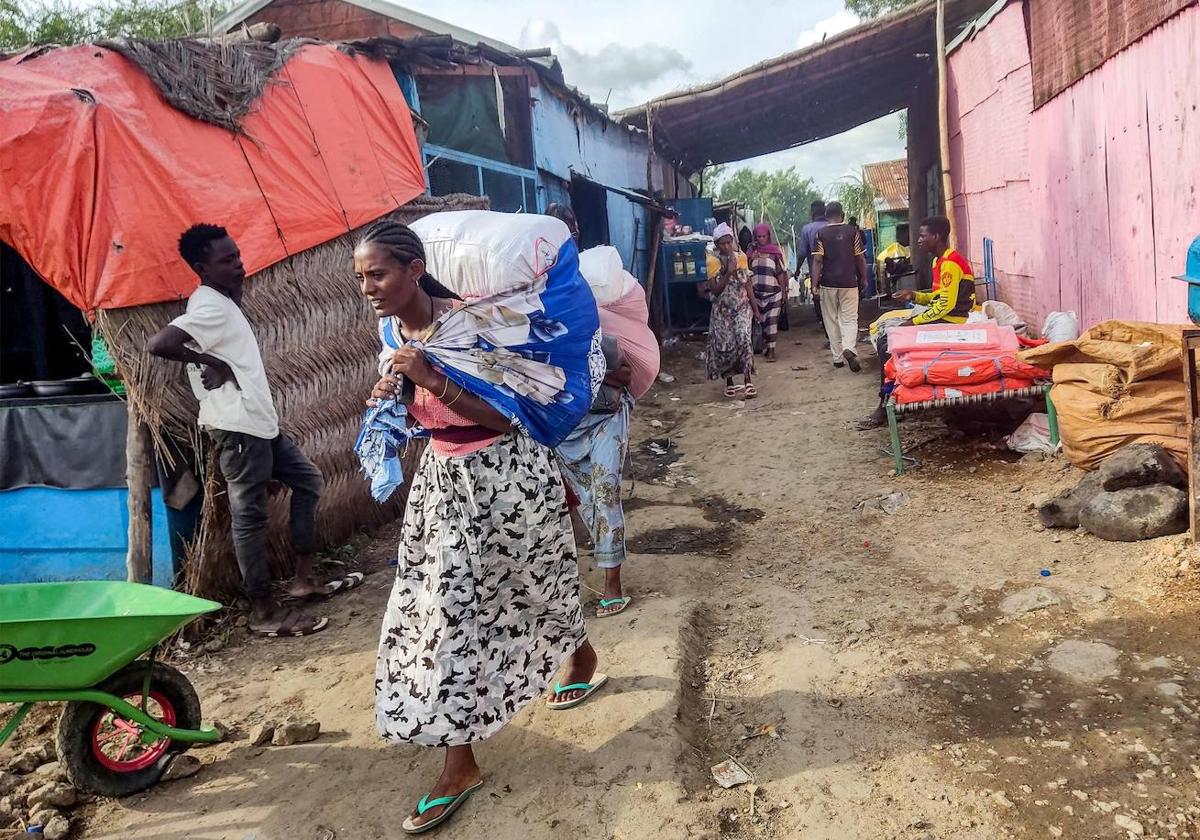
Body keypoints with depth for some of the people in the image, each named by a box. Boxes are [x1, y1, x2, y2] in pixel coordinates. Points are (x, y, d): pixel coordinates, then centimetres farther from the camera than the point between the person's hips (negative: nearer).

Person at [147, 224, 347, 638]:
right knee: (250, 515, -3)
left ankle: (303, 579, 23)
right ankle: (264, 612, 6)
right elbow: (158, 344, -30)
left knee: (308, 481, 18)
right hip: (237, 427, -10)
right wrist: (213, 363, -19)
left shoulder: (222, 302, 13)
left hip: (259, 420, 10)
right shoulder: (211, 307, -17)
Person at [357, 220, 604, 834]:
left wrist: (432, 380, -30)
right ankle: (459, 765, 13)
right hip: (444, 480, 6)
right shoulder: (394, 331, -1)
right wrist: (393, 402, -9)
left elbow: (503, 417, -23)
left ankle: (584, 664, 49)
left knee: (530, 584, 15)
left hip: (504, 474, -6)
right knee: (443, 604, 3)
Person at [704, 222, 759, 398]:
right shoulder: (713, 261, -5)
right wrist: (728, 273, -21)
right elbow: (715, 290, -11)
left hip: (742, 307, 1)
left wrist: (755, 308, 7)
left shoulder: (740, 257, 2)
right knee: (725, 345, 0)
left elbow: (747, 284, 8)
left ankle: (748, 381, -15)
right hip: (722, 310, 0)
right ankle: (729, 382, 16)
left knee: (743, 339, -18)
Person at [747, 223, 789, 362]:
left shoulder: (775, 251, 0)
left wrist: (784, 291, -2)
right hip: (756, 293, 3)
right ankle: (767, 347, 18)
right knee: (761, 321, 5)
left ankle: (771, 350, -4)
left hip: (773, 293, -3)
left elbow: (781, 273, 0)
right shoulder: (752, 251, 7)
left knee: (771, 321, -7)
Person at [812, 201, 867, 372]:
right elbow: (860, 258, 1)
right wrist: (863, 278, 13)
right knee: (849, 319, 3)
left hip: (828, 283, 0)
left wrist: (815, 283, -4)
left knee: (832, 321, 9)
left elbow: (817, 260, -8)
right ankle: (849, 348, -24)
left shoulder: (821, 234, -3)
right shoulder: (853, 231, -1)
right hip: (849, 282, 0)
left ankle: (838, 357, 12)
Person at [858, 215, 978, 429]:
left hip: (949, 322, -10)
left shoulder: (950, 263, -17)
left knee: (889, 343, -17)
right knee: (885, 327, 2)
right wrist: (915, 296, 4)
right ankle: (887, 401, 0)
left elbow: (946, 304, -22)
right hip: (940, 318, 10)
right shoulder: (941, 261, 15)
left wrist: (914, 322, -18)